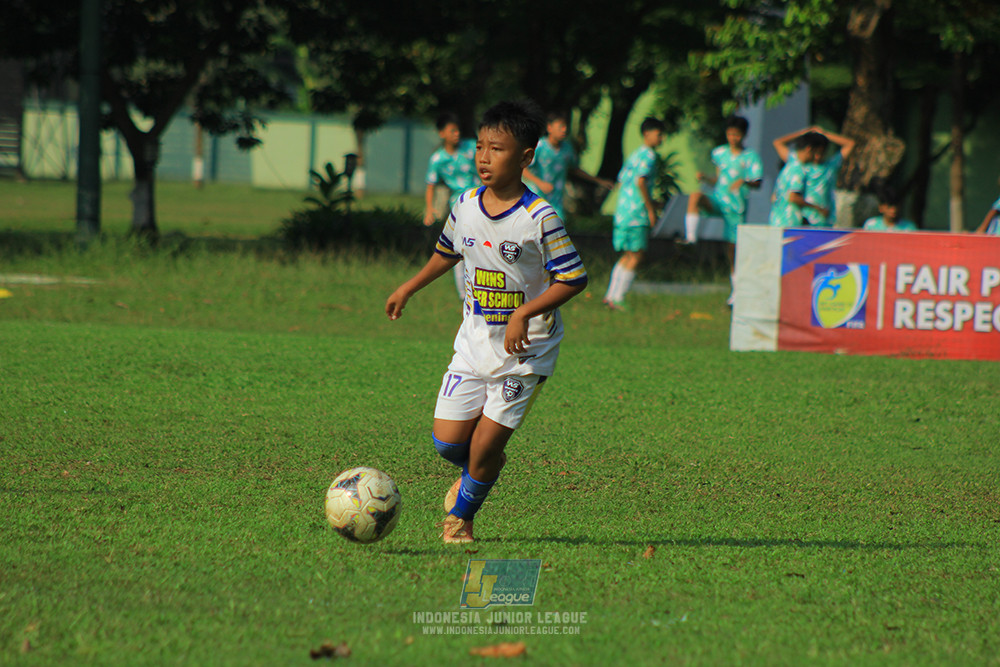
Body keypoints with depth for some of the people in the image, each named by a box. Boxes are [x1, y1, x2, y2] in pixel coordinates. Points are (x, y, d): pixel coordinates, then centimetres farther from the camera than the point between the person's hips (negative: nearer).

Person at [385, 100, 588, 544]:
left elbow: (573, 278, -15)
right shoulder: (466, 207, 1)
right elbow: (447, 252, 22)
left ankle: (461, 514, 22)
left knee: (485, 446, -6)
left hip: (524, 347, -5)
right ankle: (479, 471, 34)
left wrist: (525, 313, -24)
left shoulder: (539, 219, -17)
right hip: (475, 341, 5)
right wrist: (409, 289, 27)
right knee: (447, 441, -2)